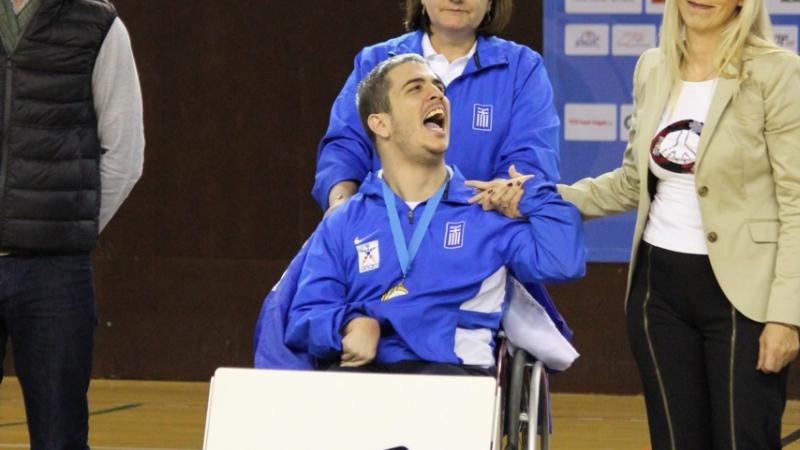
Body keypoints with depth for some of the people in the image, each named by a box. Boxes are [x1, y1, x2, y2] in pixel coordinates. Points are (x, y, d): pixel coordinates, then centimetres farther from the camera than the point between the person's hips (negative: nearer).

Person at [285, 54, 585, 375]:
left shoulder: (488, 214, 18)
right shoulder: (343, 225, 21)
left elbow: (562, 262, 3)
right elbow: (304, 318, 11)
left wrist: (530, 191, 13)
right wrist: (349, 325, -11)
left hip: (453, 371, -1)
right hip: (363, 370, 1)